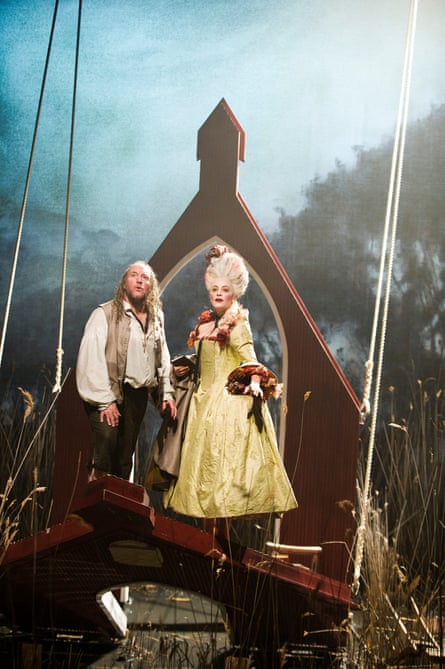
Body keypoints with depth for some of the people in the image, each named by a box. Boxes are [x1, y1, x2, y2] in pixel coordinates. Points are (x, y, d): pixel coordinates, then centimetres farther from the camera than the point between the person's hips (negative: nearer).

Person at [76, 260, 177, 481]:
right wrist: (104, 400, -16)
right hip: (109, 393, -5)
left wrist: (167, 392, 12)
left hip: (138, 395, 6)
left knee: (125, 455, 5)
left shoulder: (156, 318, 15)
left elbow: (162, 357, 22)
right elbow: (92, 357, -12)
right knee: (106, 439, -26)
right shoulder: (105, 313, -5)